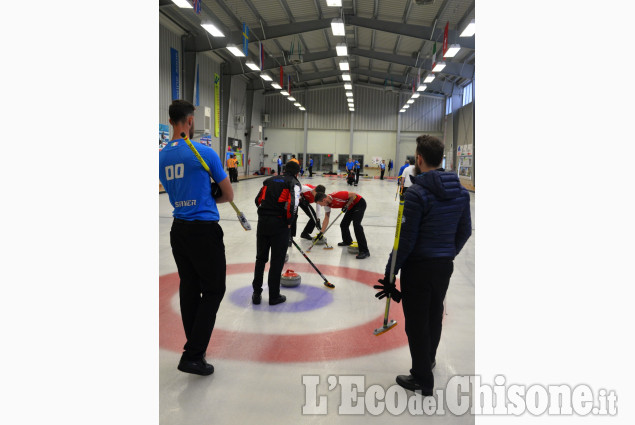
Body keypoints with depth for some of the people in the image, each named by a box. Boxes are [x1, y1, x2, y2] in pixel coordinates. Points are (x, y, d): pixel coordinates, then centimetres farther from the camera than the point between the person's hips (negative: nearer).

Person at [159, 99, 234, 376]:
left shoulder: (161, 157, 8)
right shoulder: (205, 152, -10)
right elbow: (229, 195, -2)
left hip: (178, 229, 7)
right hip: (204, 230, -6)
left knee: (189, 289, 15)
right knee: (213, 291, 2)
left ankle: (194, 347, 27)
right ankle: (192, 356, 0)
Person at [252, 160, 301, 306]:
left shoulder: (269, 180, 17)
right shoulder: (294, 183, 0)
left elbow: (258, 200, 15)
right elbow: (292, 204, -16)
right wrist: (289, 221, -3)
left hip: (263, 222, 5)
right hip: (279, 224, -5)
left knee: (260, 258, 14)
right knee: (277, 261, 4)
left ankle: (256, 293, 19)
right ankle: (274, 296, 12)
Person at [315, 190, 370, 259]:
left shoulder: (336, 196, -30)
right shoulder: (327, 205, -3)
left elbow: (353, 195, -22)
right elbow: (326, 219, 5)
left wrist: (347, 205, -23)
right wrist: (321, 233, 4)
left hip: (359, 203, -9)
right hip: (351, 206, 9)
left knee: (356, 225, -22)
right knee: (343, 225, 12)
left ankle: (364, 251, -25)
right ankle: (347, 241, 40)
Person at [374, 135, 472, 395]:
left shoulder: (417, 193, -20)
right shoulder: (460, 191, 1)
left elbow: (405, 239, -20)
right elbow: (465, 231, 9)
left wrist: (390, 274, -13)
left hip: (418, 266, -7)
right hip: (445, 265, 7)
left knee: (417, 322, 7)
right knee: (435, 315, 25)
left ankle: (422, 379, 19)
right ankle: (429, 358, 47)